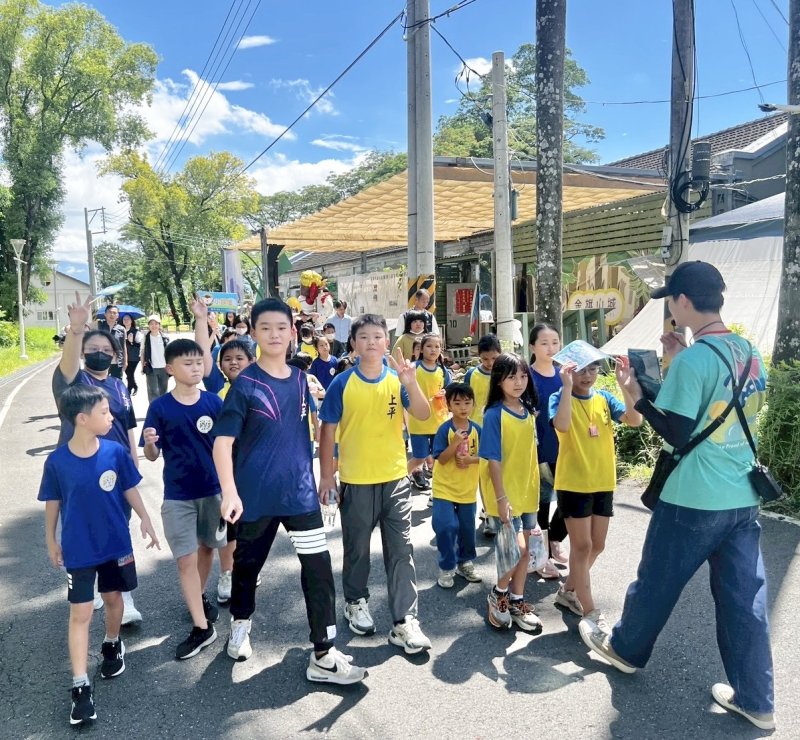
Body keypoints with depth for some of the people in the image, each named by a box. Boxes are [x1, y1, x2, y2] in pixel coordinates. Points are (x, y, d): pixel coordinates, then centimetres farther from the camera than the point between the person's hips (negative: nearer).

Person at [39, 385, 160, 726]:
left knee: (113, 597, 19)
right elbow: (53, 503, -2)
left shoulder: (115, 452, -12)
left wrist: (145, 520, 5)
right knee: (80, 614, 3)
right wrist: (51, 540, 7)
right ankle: (81, 686, 10)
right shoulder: (57, 461, -15)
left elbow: (129, 489, 1)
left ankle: (112, 645, 46)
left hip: (116, 543, 2)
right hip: (78, 549, -2)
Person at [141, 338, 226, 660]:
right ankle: (202, 627, 7)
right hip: (177, 495, -2)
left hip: (213, 489, 2)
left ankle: (200, 597, 44)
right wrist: (149, 443, -26)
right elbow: (152, 456, -6)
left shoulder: (213, 402, -5)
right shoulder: (160, 407, -9)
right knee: (186, 559, -2)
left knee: (207, 547, 19)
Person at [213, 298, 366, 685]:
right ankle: (241, 623, 46)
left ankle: (324, 656, 9)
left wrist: (317, 474, 20)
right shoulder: (245, 384, -11)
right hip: (256, 493, -3)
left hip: (300, 490, 4)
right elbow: (223, 442, -16)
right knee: (247, 563, 17)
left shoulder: (300, 379, 4)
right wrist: (229, 492, -28)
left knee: (319, 568, -2)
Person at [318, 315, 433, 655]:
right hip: (355, 481, -1)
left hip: (395, 478, 1)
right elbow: (327, 430, -2)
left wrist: (411, 384, -28)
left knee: (401, 551, 2)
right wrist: (326, 475, -2)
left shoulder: (398, 380, -1)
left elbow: (423, 415, -12)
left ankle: (404, 621, 9)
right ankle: (356, 602, 37)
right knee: (357, 548, 15)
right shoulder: (342, 383, -6)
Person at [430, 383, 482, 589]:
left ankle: (465, 562, 34)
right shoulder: (444, 429, -14)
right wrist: (455, 443, -29)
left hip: (468, 488, 4)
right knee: (446, 527, -7)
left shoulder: (476, 430, -4)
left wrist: (469, 459, -19)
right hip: (445, 487, -3)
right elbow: (441, 459, -17)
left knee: (467, 528, 14)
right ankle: (447, 567, 11)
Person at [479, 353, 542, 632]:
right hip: (504, 493, -7)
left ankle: (517, 602, 27)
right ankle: (498, 594, 17)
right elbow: (493, 460, -17)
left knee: (525, 549, 11)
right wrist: (501, 498, -19)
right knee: (518, 549, -8)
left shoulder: (528, 411, 4)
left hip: (526, 490, 7)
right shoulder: (494, 415, -16)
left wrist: (533, 487, 14)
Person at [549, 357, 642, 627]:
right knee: (582, 546, 0)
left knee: (597, 546, 14)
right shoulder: (560, 398, -7)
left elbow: (635, 420, -9)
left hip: (603, 483, 6)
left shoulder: (604, 398, 6)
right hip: (573, 484, -5)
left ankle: (568, 590, 34)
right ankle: (590, 612, 9)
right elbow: (562, 425, -29)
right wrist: (568, 386, -27)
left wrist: (623, 384, -17)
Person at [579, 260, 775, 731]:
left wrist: (639, 397, -7)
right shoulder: (749, 352, 5)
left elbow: (679, 436, -18)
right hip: (743, 497, 7)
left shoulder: (692, 360, -20)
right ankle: (756, 701, 24)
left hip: (694, 501, -7)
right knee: (745, 598, 14)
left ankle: (625, 648, 36)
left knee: (656, 582, 14)